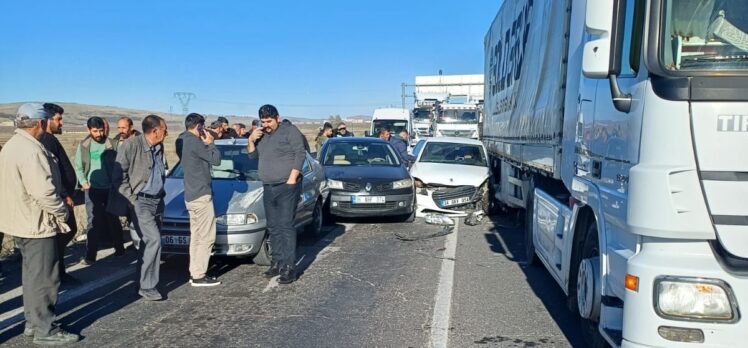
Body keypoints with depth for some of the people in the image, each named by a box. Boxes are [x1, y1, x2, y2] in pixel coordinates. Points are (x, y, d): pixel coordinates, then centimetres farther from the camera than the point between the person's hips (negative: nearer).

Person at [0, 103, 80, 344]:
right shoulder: (30, 150, -22)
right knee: (43, 278, -2)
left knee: (32, 274, 19)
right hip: (36, 223, -11)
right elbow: (43, 191, -27)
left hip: (22, 221, 11)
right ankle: (45, 330, 7)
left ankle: (33, 321, 30)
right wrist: (62, 212, -13)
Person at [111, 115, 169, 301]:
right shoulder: (131, 145, -14)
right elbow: (118, 176, -12)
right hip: (141, 202, -7)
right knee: (154, 240, -15)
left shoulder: (159, 147, 9)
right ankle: (147, 287, -6)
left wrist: (161, 193, 12)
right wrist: (131, 199, -13)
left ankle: (144, 281, 22)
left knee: (147, 242, 12)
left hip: (157, 200, 7)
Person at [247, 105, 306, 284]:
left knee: (286, 226, -11)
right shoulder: (262, 135, 17)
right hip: (268, 188, 7)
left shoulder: (289, 130, -4)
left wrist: (292, 179, -17)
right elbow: (252, 155, 21)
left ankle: (289, 267, -10)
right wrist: (251, 140, 2)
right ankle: (277, 262, 19)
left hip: (287, 187, -7)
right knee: (273, 228, 10)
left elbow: (300, 154, -11)